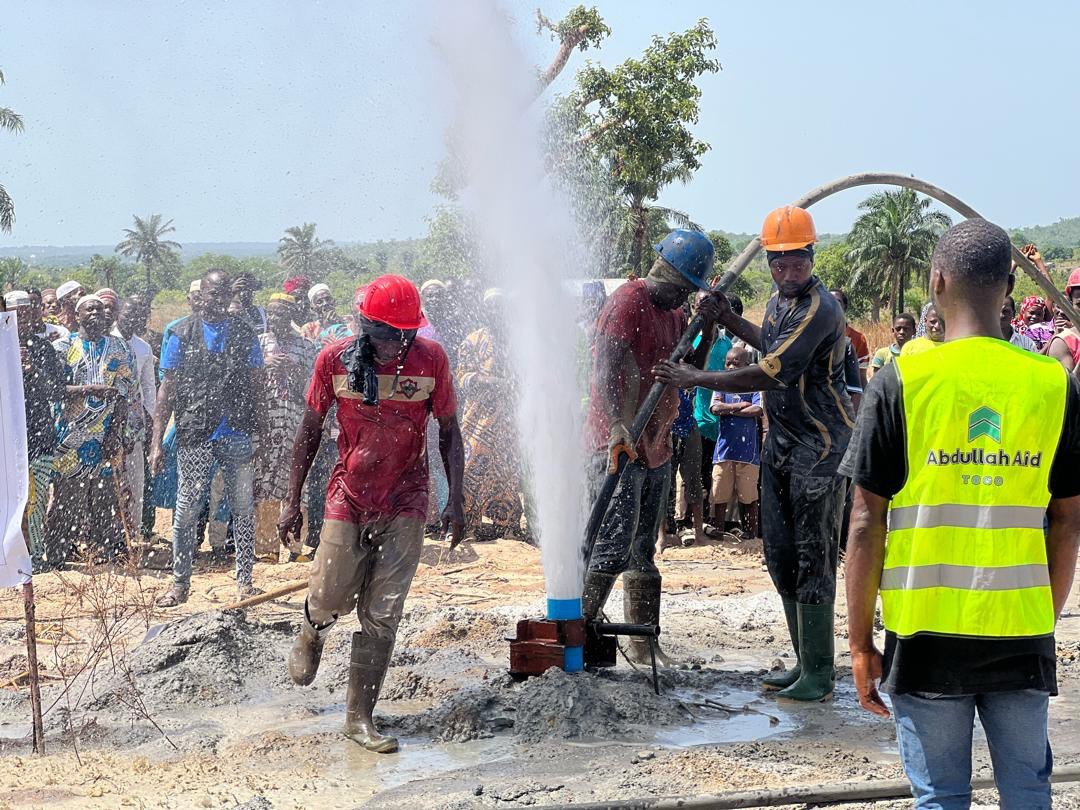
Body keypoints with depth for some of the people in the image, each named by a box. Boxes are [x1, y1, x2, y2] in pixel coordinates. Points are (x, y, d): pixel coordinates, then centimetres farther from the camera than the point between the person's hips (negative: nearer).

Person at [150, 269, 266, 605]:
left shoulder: (244, 334, 9)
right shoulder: (182, 335, 4)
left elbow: (256, 386, 10)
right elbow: (167, 391, 3)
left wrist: (260, 434, 1)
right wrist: (156, 444, -3)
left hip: (238, 435, 1)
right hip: (194, 437, -1)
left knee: (243, 510, 6)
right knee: (186, 511, 1)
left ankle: (244, 580, 16)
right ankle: (180, 583, 11)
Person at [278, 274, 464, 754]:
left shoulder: (431, 359, -8)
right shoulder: (335, 359, -8)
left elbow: (449, 431, 2)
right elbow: (310, 429, 2)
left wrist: (456, 499, -5)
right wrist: (293, 502, 2)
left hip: (406, 505, 0)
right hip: (348, 498, 0)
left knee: (382, 615, -2)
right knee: (329, 599, 6)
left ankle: (359, 716, 7)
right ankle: (311, 634, 44)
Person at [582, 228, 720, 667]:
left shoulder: (674, 314, 16)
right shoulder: (628, 302, -11)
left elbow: (688, 379, 16)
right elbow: (607, 368, -23)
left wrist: (707, 328, 3)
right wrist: (617, 426, -37)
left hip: (656, 449, 9)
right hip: (617, 444, -9)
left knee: (643, 553, 13)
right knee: (612, 548, -15)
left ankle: (643, 645, 18)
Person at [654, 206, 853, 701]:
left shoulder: (820, 309, -19)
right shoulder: (779, 302, 11)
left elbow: (771, 374, -24)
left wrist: (695, 379, -20)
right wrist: (728, 319, 25)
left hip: (820, 446, -10)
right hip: (780, 441, 10)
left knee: (813, 557, -8)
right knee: (779, 554, 11)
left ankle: (819, 674, -2)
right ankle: (805, 663, 19)